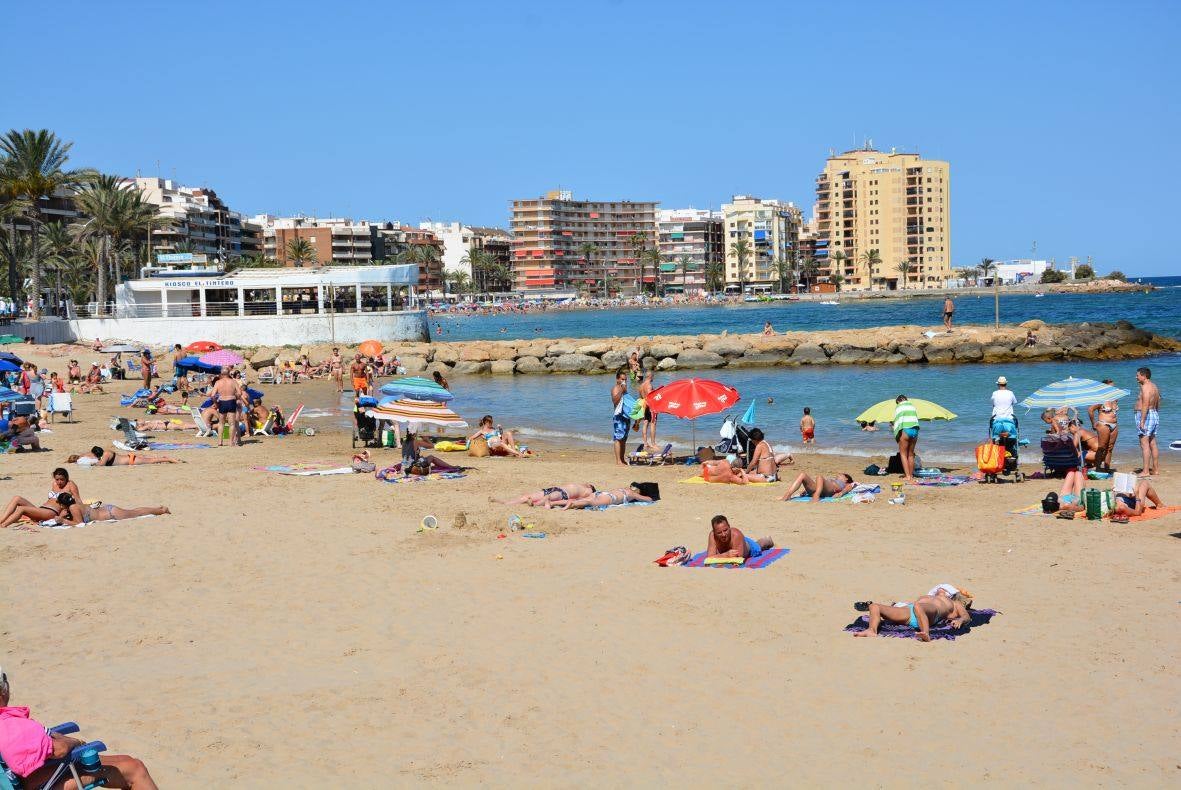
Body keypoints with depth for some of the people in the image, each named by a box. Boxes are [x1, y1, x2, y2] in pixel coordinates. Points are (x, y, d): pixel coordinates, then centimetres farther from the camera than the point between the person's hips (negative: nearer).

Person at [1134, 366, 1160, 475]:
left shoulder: (1145, 387, -15)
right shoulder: (1154, 387, 17)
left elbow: (1145, 405, -23)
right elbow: (1157, 405, 22)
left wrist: (1142, 420, -25)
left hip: (1145, 415, -10)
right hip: (1155, 415, 10)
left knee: (1144, 444, -10)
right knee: (1152, 444, 13)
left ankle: (1145, 471, -13)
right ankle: (1155, 469, 16)